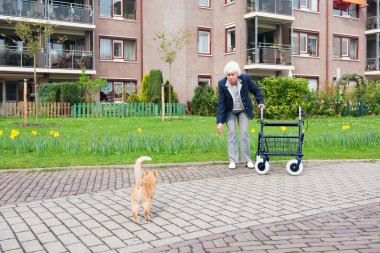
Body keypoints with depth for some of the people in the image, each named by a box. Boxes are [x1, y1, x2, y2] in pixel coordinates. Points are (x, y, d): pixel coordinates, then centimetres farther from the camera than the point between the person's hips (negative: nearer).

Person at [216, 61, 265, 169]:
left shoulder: (245, 79, -22)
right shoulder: (222, 84, -23)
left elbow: (256, 90, -3)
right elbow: (220, 104, -20)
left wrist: (260, 102, -13)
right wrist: (219, 122, -24)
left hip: (244, 110, 1)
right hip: (230, 112, -1)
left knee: (244, 133, -1)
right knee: (232, 134, -4)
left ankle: (247, 160, 7)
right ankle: (233, 160, 3)